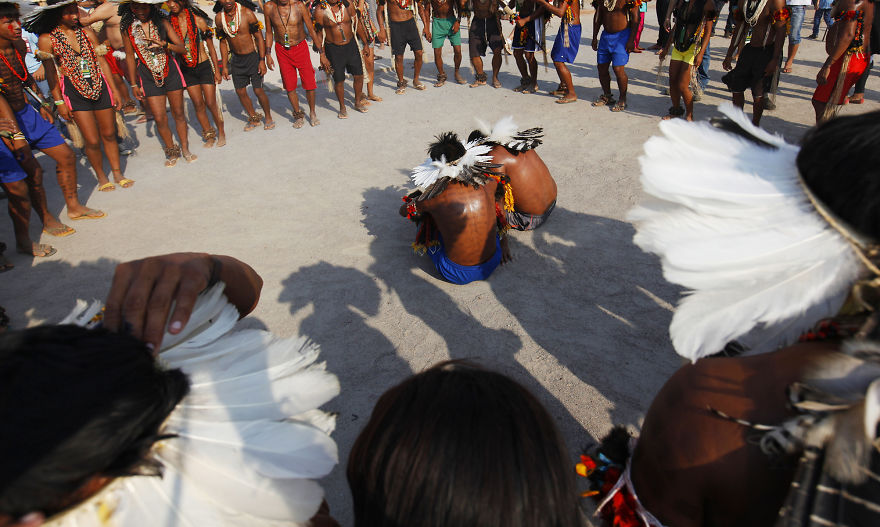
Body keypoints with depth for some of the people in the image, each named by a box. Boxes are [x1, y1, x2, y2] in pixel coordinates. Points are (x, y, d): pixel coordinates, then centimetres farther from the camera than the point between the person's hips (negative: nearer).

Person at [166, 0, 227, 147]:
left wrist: (217, 70, 0)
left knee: (211, 103, -3)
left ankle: (221, 132, 17)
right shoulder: (169, 22, 0)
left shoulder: (198, 20, -7)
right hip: (186, 70, 3)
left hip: (204, 66, -3)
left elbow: (211, 47, -1)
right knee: (198, 105, 4)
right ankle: (209, 135, 18)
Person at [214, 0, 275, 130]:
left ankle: (268, 117, 17)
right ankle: (254, 118, 24)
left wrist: (262, 60, -14)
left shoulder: (246, 12, -13)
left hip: (253, 57, -4)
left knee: (258, 90, -5)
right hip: (236, 60, 4)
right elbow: (223, 42, 7)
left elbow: (259, 37, -9)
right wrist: (224, 66, 6)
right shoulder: (219, 18, -2)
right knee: (240, 91, 5)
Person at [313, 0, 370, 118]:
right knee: (339, 80, 3)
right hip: (333, 49, -3)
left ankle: (358, 102, 30)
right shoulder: (320, 11, -11)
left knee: (359, 75, 7)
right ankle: (342, 108, 23)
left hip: (351, 45, 3)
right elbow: (319, 34, -7)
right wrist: (322, 56, -10)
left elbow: (358, 25, 9)